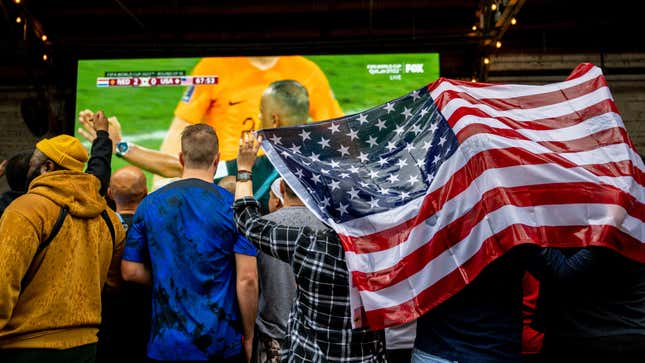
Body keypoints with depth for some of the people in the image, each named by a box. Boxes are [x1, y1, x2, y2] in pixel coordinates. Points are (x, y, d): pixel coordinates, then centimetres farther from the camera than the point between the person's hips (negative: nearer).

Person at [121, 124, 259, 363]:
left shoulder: (150, 204, 0)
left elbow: (130, 271, 2)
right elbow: (247, 279, -14)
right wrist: (248, 337, -3)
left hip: (166, 342, 3)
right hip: (222, 343, -2)